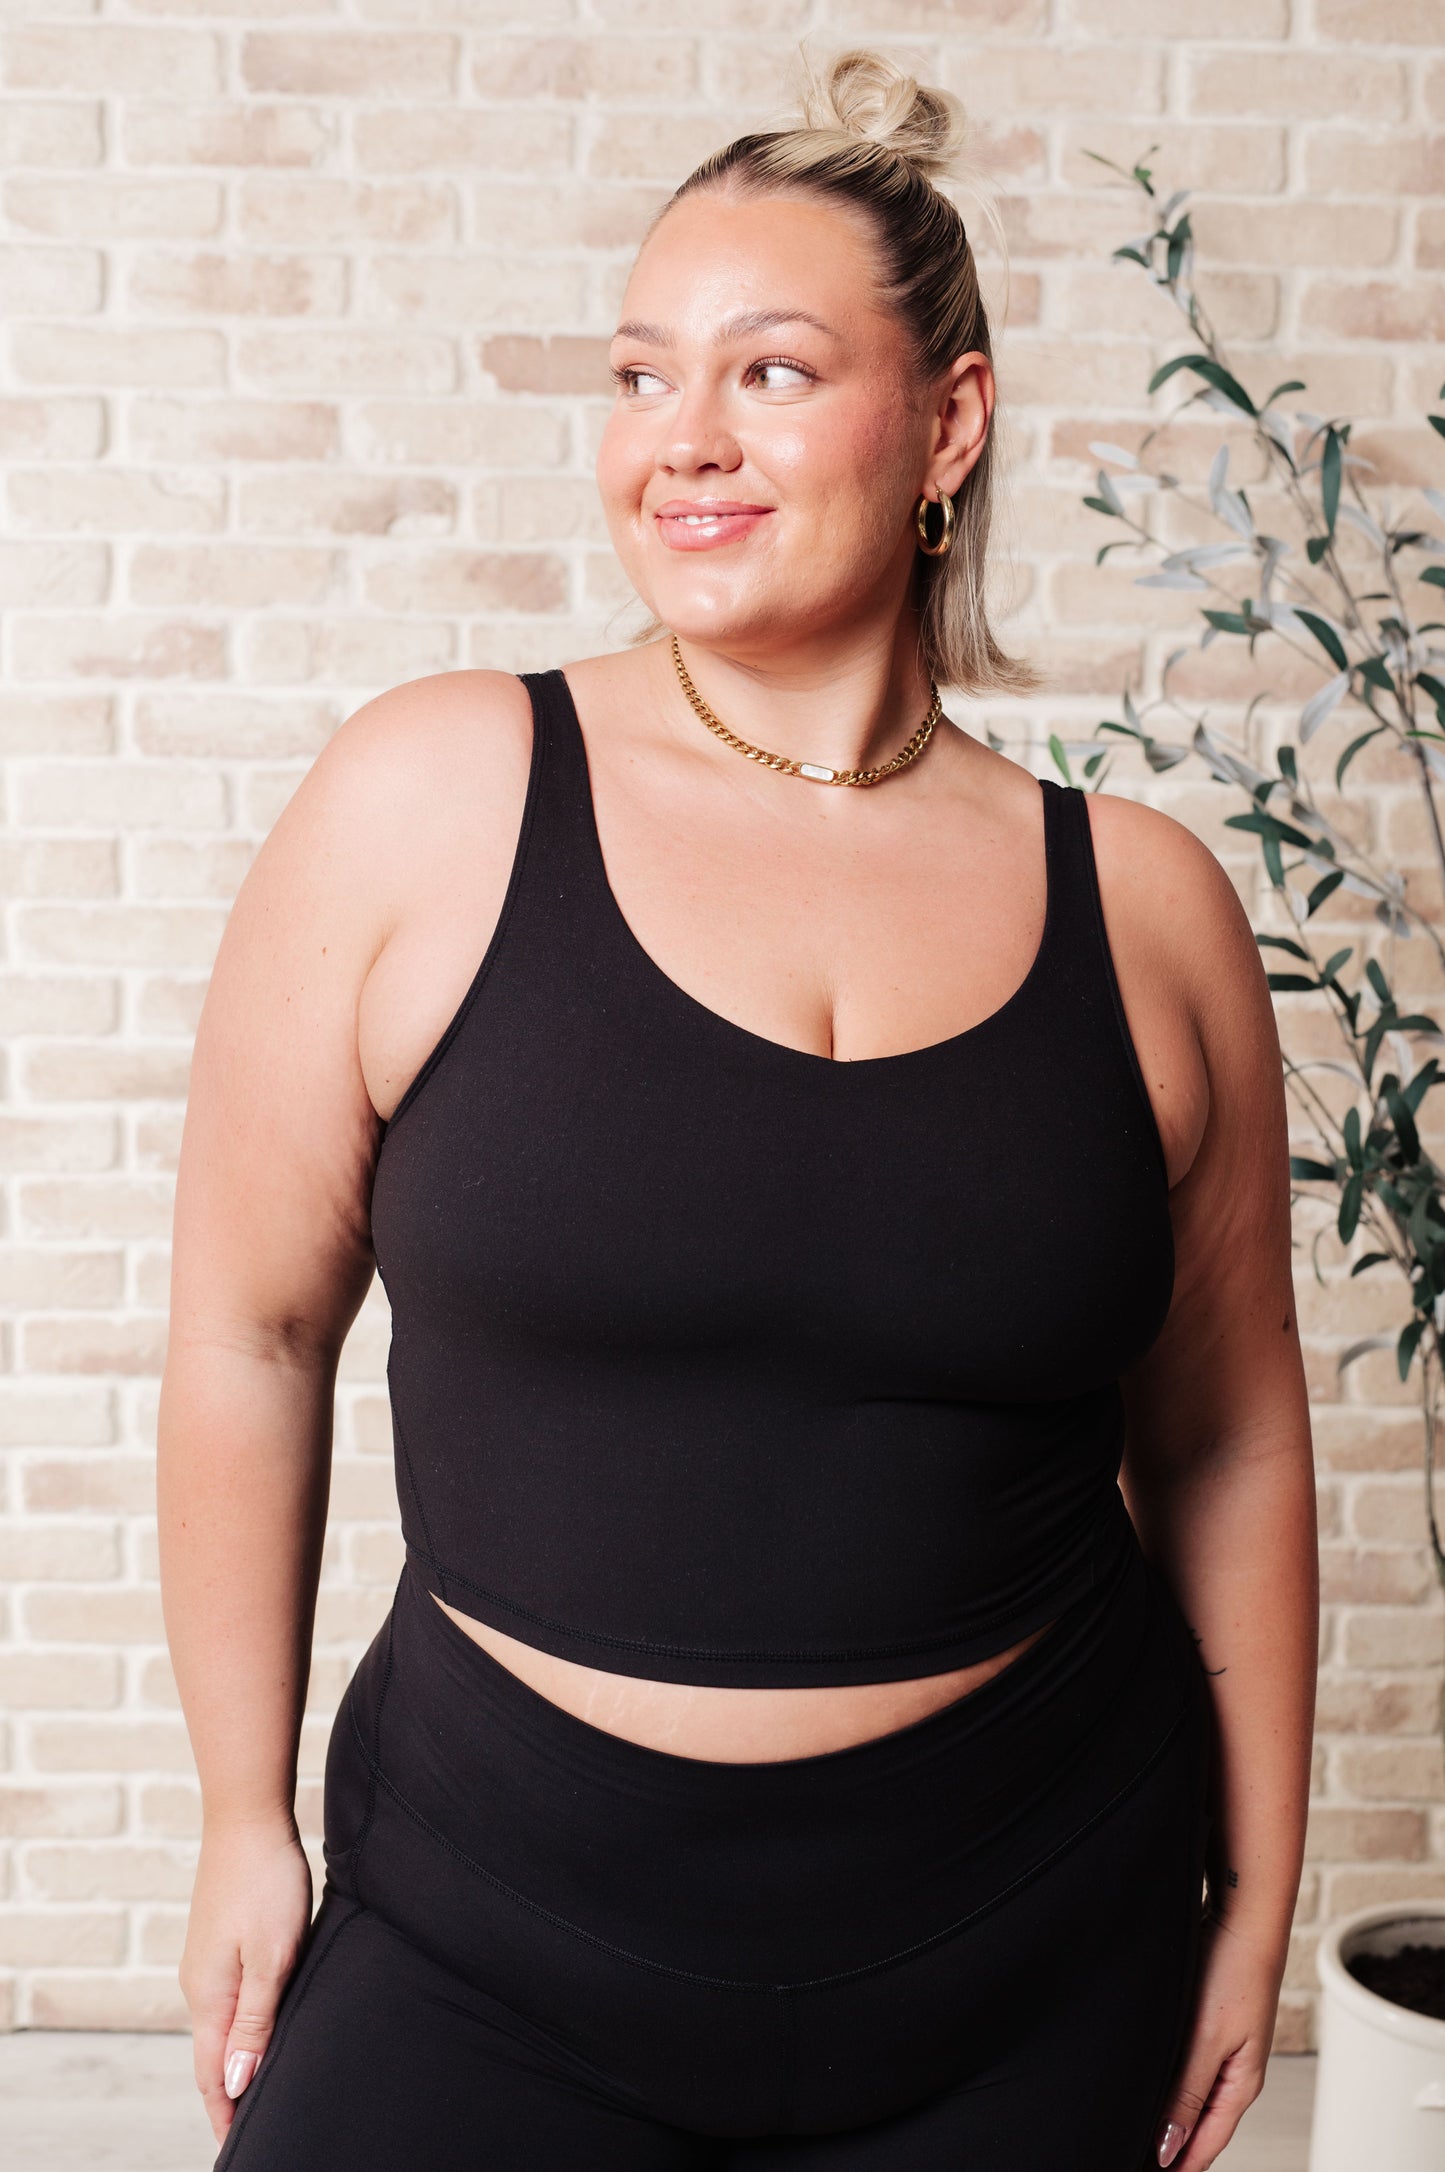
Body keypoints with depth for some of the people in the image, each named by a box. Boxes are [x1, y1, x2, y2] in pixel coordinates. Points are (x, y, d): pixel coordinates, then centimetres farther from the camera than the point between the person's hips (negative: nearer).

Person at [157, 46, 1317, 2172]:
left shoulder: (1142, 901, -2)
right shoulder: (431, 799, -8)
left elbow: (1226, 1439, 6)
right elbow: (253, 1326, -2)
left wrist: (1257, 1891, 10)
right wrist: (249, 1815, 3)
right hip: (491, 1936, -1)